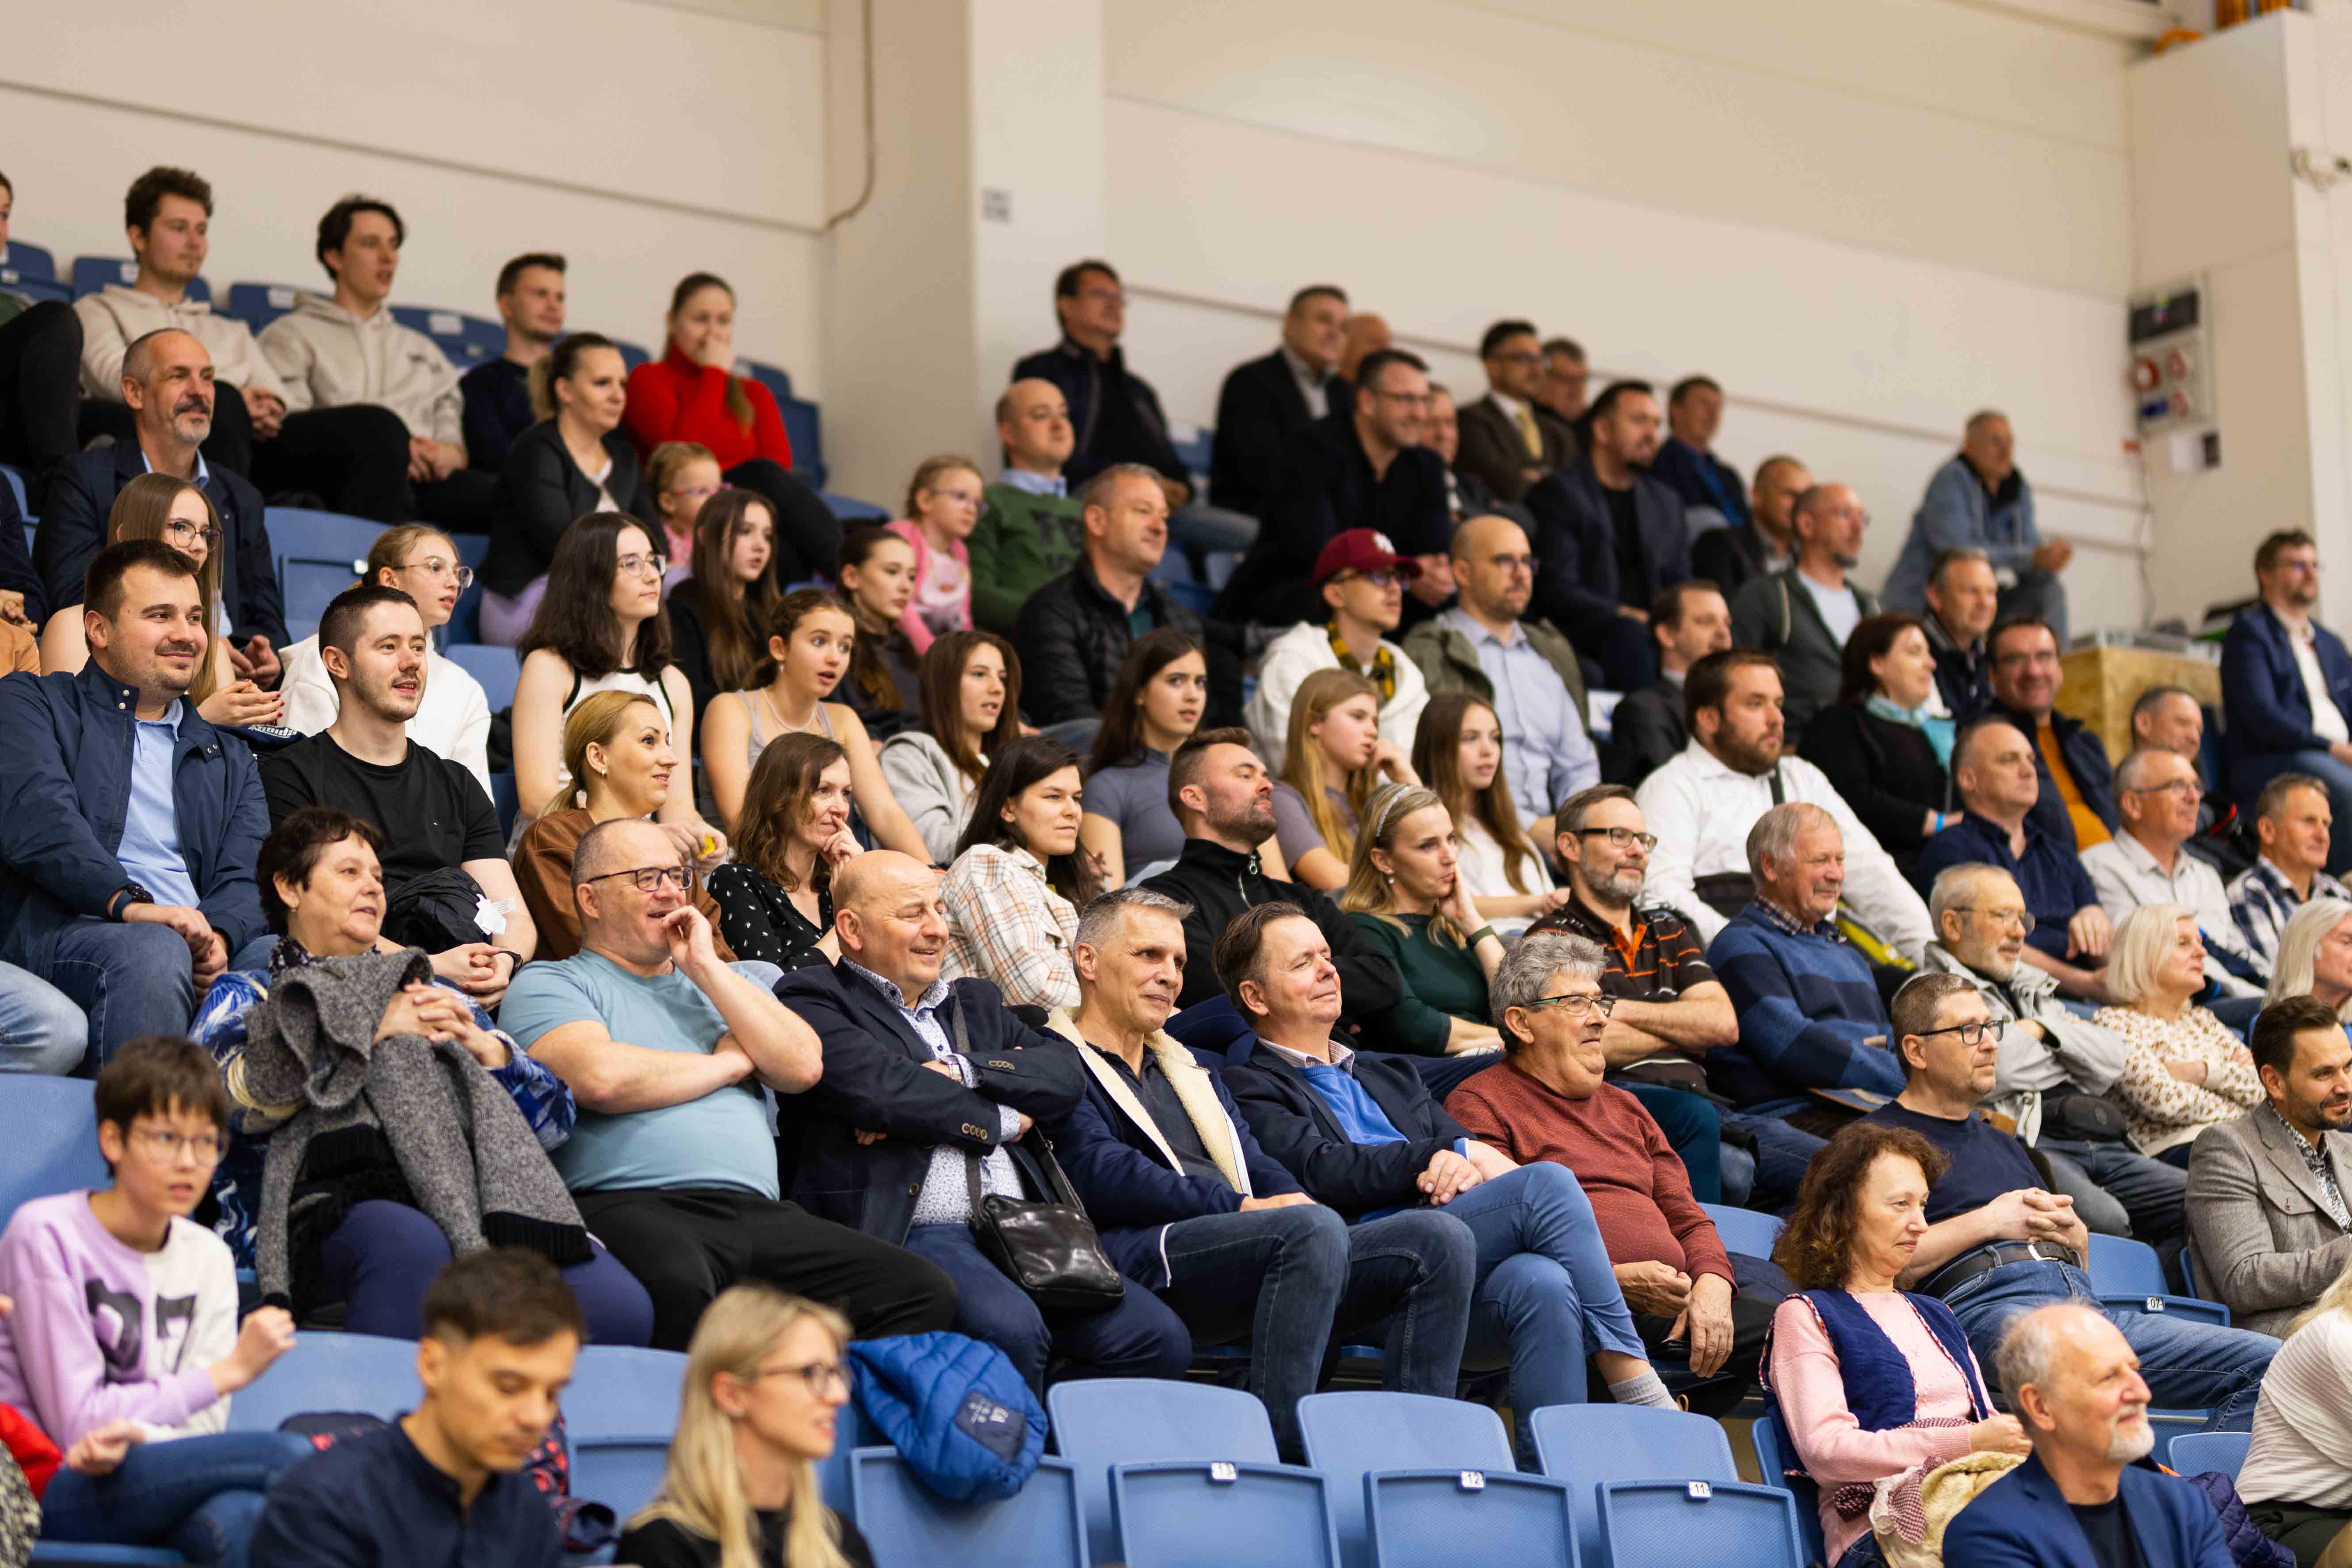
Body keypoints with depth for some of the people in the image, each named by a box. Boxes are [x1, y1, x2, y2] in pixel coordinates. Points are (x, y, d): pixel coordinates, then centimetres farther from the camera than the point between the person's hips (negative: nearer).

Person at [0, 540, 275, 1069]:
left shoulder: (229, 757, 30)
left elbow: (246, 876, 14)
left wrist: (218, 936, -11)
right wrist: (128, 902, -21)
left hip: (200, 949, 4)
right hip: (58, 933, -4)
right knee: (154, 951, -38)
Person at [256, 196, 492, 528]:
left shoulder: (422, 348, 37)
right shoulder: (292, 335, 21)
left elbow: (455, 439, 27)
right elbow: (284, 424, 2)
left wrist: (449, 455, -1)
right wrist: (382, 447, -14)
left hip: (420, 477, 4)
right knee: (382, 425, -41)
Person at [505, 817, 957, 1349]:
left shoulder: (714, 984, 29)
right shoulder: (549, 985, 12)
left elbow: (803, 1066, 13)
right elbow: (599, 1078, -10)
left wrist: (707, 967, 10)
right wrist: (731, 1063, 5)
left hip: (759, 1215, 5)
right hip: (632, 1207, -5)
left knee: (926, 1291, -17)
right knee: (678, 1284, -42)